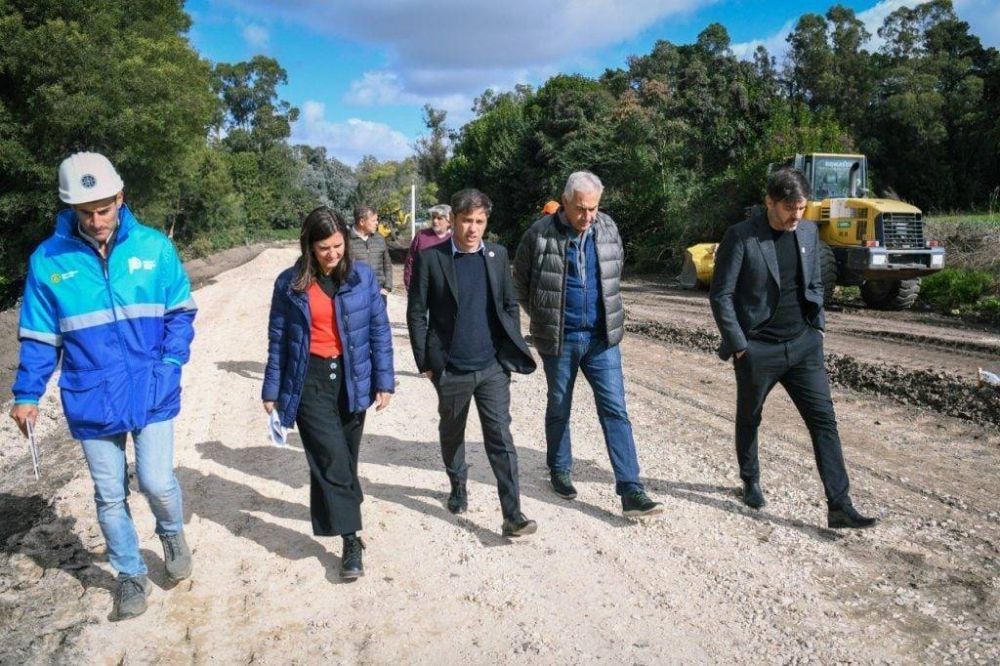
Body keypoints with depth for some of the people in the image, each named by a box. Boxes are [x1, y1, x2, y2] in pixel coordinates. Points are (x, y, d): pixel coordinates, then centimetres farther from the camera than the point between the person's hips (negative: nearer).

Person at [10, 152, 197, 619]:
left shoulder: (154, 247, -5)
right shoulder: (48, 260, -4)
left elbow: (180, 312, 4)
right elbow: (39, 337, 3)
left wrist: (171, 362, -8)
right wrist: (27, 394, -1)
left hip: (153, 394, -1)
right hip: (92, 401, 1)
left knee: (157, 483, -5)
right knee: (110, 496, 12)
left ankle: (172, 533, 30)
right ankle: (131, 576, 33)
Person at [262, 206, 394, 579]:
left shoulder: (362, 276, -1)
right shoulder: (290, 284, -3)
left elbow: (379, 330, 1)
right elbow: (278, 339, 3)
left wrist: (384, 380, -1)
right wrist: (272, 390, 5)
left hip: (351, 378, 2)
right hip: (310, 381, -2)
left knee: (345, 457, 13)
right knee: (333, 457, -10)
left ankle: (332, 514, 36)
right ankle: (351, 540, -1)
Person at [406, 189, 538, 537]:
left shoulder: (497, 255, 3)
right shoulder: (430, 258, -6)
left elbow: (510, 305, 10)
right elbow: (416, 312, -4)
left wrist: (512, 350, 4)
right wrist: (425, 362, -5)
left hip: (493, 367, 1)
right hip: (451, 370, -1)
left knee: (500, 438, -3)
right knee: (452, 434, 18)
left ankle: (512, 515, 0)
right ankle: (458, 488, 41)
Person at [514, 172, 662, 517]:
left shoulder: (608, 229, 1)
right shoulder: (540, 234, -10)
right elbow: (521, 282, 3)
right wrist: (544, 318, 7)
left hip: (601, 337, 2)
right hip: (559, 339, -2)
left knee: (615, 410, -2)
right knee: (559, 408, 13)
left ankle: (631, 491, 0)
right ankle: (560, 471, 34)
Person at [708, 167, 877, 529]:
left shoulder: (808, 232, 4)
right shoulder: (740, 237, -13)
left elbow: (814, 285, 16)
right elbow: (720, 295, -12)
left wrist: (817, 328, 8)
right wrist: (739, 345, -12)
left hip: (803, 345, 4)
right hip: (757, 349, -4)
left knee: (824, 420, -1)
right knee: (749, 420, 14)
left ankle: (839, 506, 4)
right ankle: (750, 482, 38)